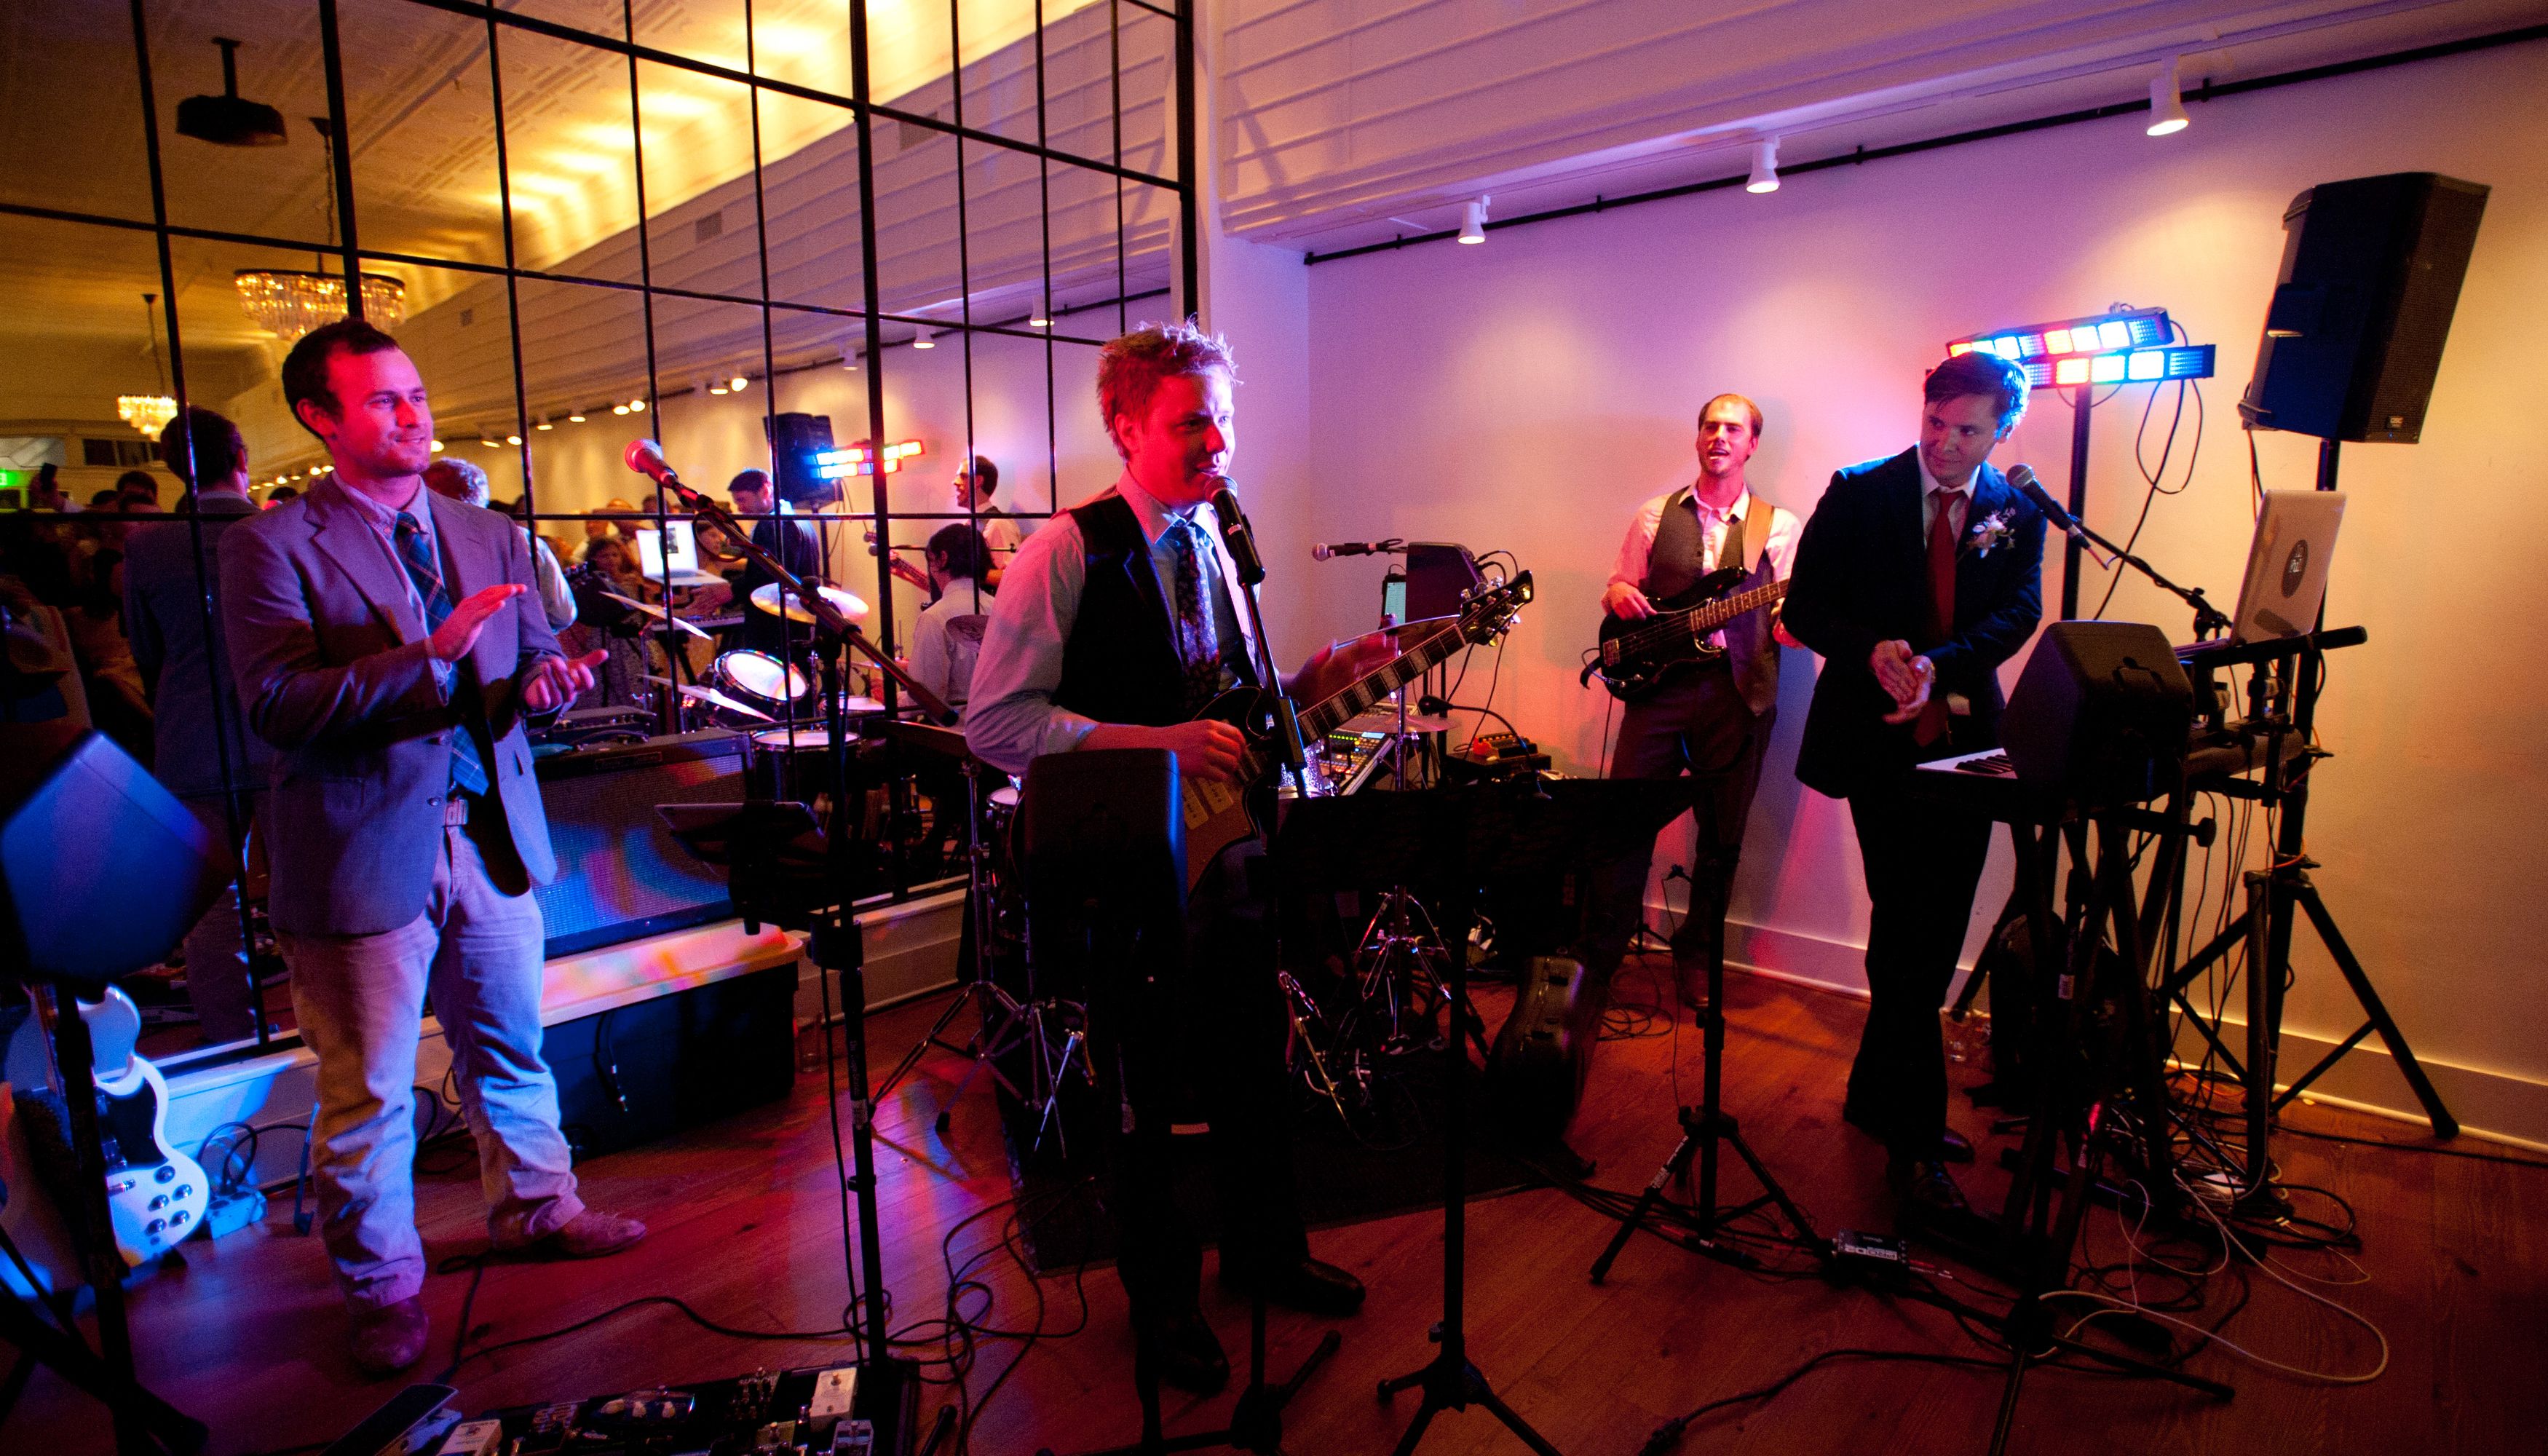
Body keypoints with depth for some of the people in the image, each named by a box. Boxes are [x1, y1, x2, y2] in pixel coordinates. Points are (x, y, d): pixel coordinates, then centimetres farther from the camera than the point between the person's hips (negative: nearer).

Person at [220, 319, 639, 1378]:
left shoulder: (490, 536, 9)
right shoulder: (271, 546, -7)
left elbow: (536, 658, 10)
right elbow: (274, 704, -18)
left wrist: (545, 680, -13)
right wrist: (431, 655, -28)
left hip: (491, 838, 5)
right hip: (361, 854, -4)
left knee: (511, 1052, 19)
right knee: (367, 1096, 9)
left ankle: (535, 1207, 39)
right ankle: (382, 1284, 30)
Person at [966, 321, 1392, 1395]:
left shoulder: (1214, 549, 9)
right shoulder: (1071, 550, -14)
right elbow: (994, 722, -19)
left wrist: (1315, 683, -5)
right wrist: (1155, 743, -26)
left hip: (1227, 851, 7)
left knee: (1254, 1065, 20)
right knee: (1146, 1094, 11)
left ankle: (1262, 1247, 45)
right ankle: (1162, 1295, 36)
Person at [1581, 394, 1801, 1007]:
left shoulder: (1779, 527, 8)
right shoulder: (1655, 515, 12)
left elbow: (1787, 619, 5)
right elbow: (1619, 587, 17)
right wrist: (1618, 594, -7)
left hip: (1738, 692, 0)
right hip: (1659, 680, 0)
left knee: (1722, 837, 7)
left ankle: (1696, 957, 24)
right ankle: (1598, 956, 10)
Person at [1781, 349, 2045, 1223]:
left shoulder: (2018, 512, 8)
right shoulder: (1858, 494, 0)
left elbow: (2018, 613, -4)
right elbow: (1805, 607, -3)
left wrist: (1937, 663, -23)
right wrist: (1872, 650, -22)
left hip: (1965, 739, 4)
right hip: (1881, 738, -4)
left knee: (1936, 931, 11)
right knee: (1908, 934, -7)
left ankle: (1877, 1095, 30)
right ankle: (1913, 1139, 3)